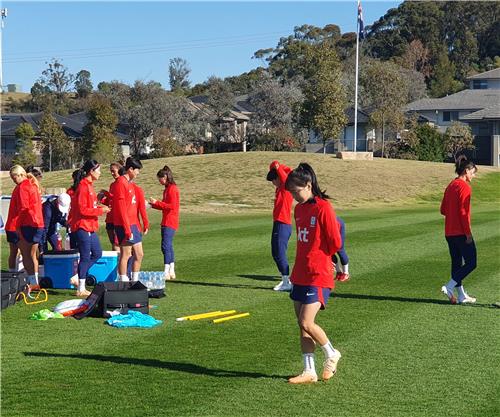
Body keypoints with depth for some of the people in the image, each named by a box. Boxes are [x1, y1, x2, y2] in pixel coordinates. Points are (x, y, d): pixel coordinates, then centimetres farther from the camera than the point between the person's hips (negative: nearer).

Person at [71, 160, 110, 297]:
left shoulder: (88, 185, 15)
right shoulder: (83, 187, -16)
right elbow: (82, 210, -19)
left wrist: (100, 208, 5)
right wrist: (100, 210, -15)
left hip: (90, 227, 10)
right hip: (83, 227, -10)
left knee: (97, 253, 14)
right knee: (85, 257, -4)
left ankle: (78, 277, 19)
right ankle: (81, 289, 4)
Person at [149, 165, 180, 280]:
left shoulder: (172, 189, -13)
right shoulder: (167, 188, 17)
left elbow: (172, 206, -19)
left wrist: (157, 203, -15)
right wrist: (154, 204, 10)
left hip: (170, 223, -10)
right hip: (166, 222, 10)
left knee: (166, 246, -13)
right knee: (169, 246, 12)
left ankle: (166, 272, -15)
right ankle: (171, 272, 18)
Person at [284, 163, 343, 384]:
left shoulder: (323, 208, -14)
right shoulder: (299, 208, 11)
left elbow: (335, 243, -12)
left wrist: (318, 258, 2)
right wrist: (306, 259, 10)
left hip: (318, 276, -8)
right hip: (300, 275, 8)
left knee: (306, 323, -13)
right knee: (302, 325, 8)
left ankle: (331, 354, 12)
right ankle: (309, 372, 15)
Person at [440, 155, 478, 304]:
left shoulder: (450, 186, 12)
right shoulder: (464, 186, -13)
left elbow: (443, 209, 15)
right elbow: (463, 212, -19)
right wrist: (468, 233, -17)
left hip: (449, 232, 9)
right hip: (461, 232, -9)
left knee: (457, 263, 11)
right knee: (471, 263, 0)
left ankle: (462, 296, 15)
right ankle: (449, 287, -8)